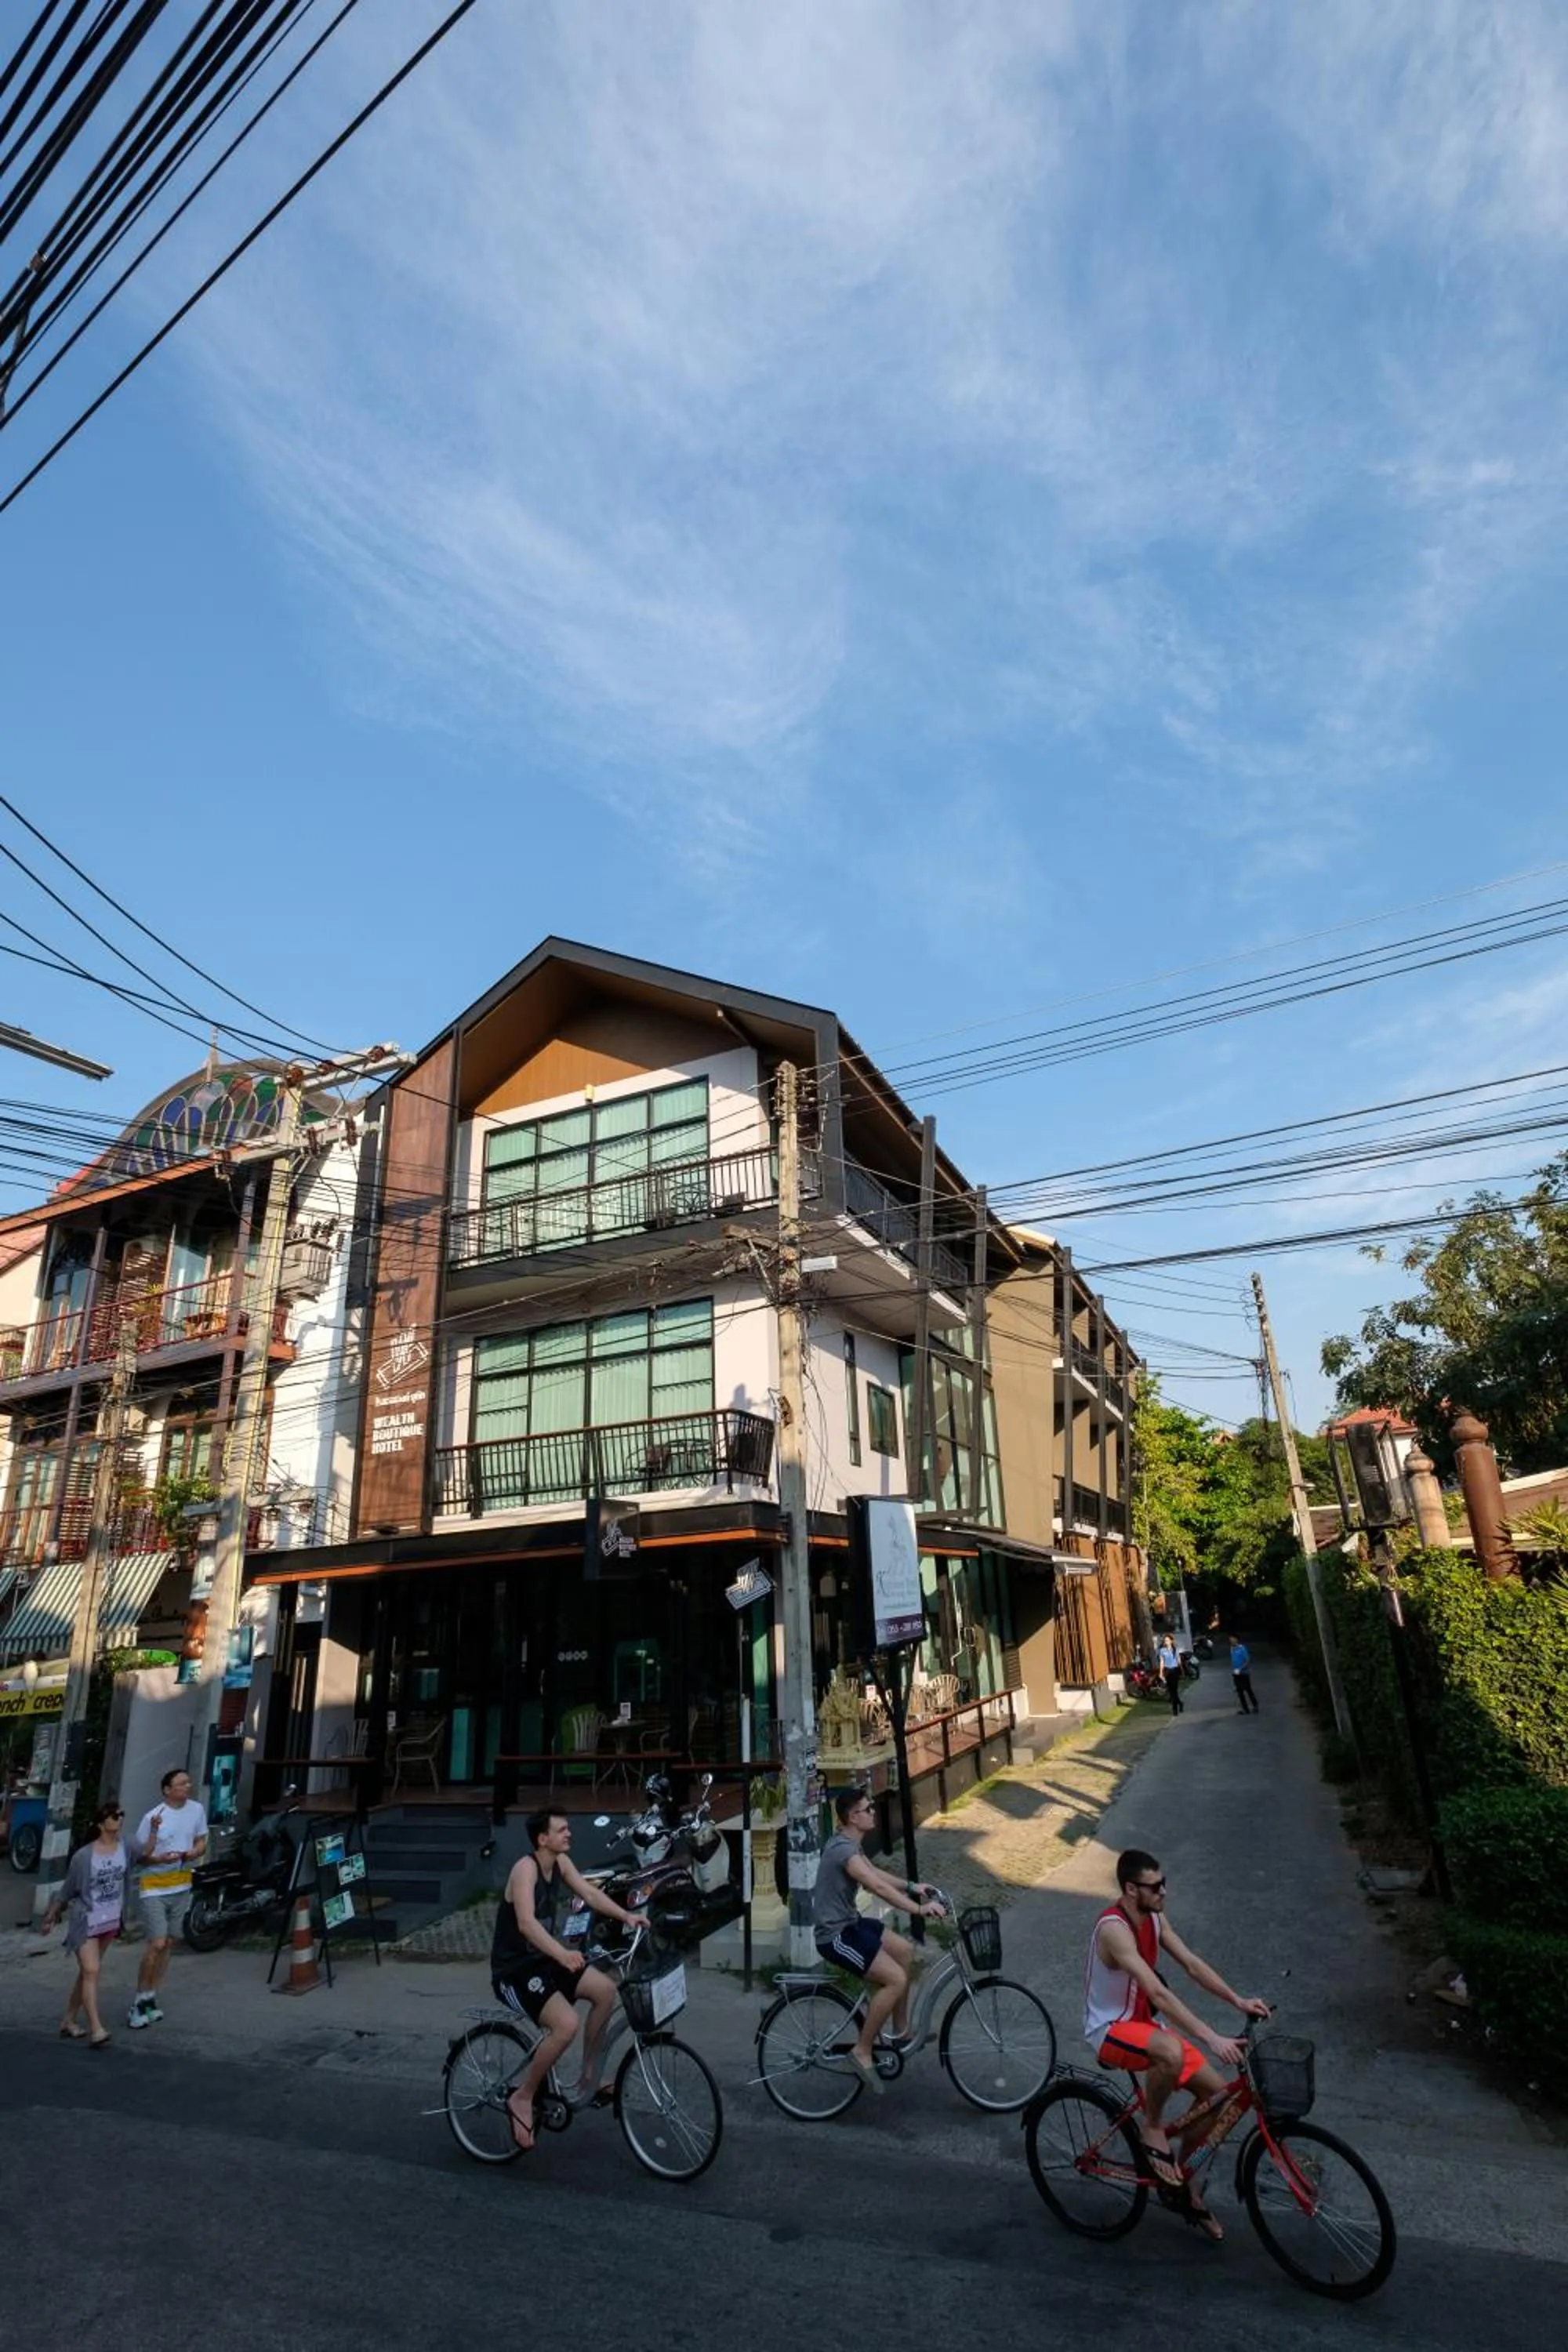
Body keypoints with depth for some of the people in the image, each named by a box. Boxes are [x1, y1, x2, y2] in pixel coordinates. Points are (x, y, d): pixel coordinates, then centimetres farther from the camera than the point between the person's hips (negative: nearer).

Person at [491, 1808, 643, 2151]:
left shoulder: (562, 1862, 1)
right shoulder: (525, 1868, -25)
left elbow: (589, 1893, -5)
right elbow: (526, 1923, -37)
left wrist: (626, 1916, -20)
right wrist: (562, 1953, -51)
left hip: (545, 1961, 8)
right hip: (515, 1969, -8)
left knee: (606, 1990, -7)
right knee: (567, 2024, -27)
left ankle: (588, 2078, 9)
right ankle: (523, 2098, -6)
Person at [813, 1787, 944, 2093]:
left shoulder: (850, 1843, 6)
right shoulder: (844, 1849, -26)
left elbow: (875, 1873, 17)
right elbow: (879, 1887, -35)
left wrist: (911, 1887, 7)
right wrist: (919, 1909, -37)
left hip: (849, 1922, 10)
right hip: (836, 1935, -10)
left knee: (905, 1951, 15)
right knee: (896, 1979, -17)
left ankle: (900, 2033, 25)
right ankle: (862, 2051, -3)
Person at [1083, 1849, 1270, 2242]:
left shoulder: (1154, 1918, -2)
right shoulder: (1114, 1929, -31)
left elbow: (1192, 1964, 1)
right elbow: (1159, 1994, -37)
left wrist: (1238, 2000, -12)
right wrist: (1213, 2039, -40)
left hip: (1145, 2025, 9)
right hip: (1110, 2030, -9)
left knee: (1217, 2093, 2)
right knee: (1172, 2052, -37)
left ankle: (1183, 2182, 21)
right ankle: (1153, 2130, -9)